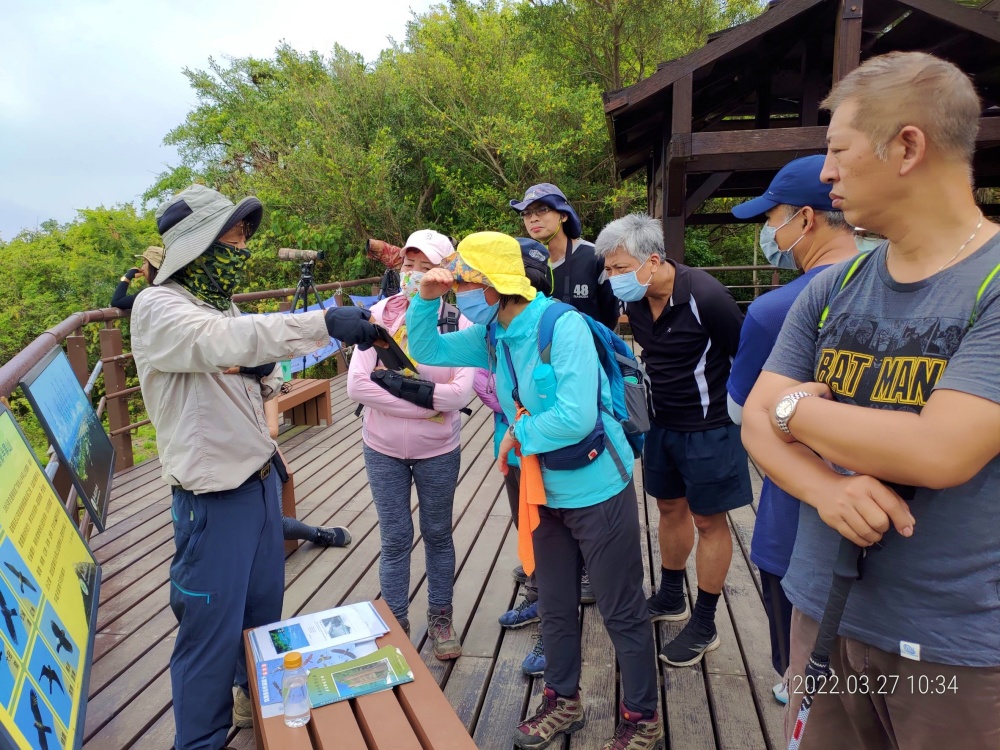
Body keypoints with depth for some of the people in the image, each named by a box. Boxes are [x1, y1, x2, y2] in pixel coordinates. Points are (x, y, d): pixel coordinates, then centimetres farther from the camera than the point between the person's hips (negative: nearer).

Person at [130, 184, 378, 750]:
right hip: (213, 496, -8)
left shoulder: (220, 305, 10)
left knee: (265, 607, 23)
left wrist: (264, 377, -4)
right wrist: (325, 322, -44)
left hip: (260, 479, 8)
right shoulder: (158, 308, -16)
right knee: (211, 628, 5)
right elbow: (224, 341, -36)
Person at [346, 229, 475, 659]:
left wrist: (394, 382, -27)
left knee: (437, 534, 17)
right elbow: (356, 385, -19)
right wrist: (426, 400, -21)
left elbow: (460, 393, -24)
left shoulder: (458, 326, -11)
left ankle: (440, 618, 36)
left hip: (438, 451, 0)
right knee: (395, 540, 11)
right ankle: (396, 625, 30)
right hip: (383, 449, 0)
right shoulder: (379, 316, -10)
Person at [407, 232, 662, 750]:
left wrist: (518, 435, -15)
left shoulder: (562, 325, -23)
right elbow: (426, 350, 8)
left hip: (597, 489, -7)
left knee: (622, 613, 9)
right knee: (555, 608, 22)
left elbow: (576, 417, -31)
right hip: (544, 493, 7)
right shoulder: (492, 336, -1)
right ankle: (563, 702, 44)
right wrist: (426, 298, -8)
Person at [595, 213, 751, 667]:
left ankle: (704, 626, 23)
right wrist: (649, 401, 12)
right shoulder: (634, 300, -5)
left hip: (707, 428, -7)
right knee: (670, 507, 19)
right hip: (661, 422, 7)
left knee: (708, 520, 7)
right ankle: (670, 599, 40)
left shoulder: (706, 298, -25)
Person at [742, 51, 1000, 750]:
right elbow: (756, 421, -1)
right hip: (826, 610, 5)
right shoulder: (832, 290, 2)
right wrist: (825, 488, -21)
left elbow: (940, 451, -26)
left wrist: (796, 406, -12)